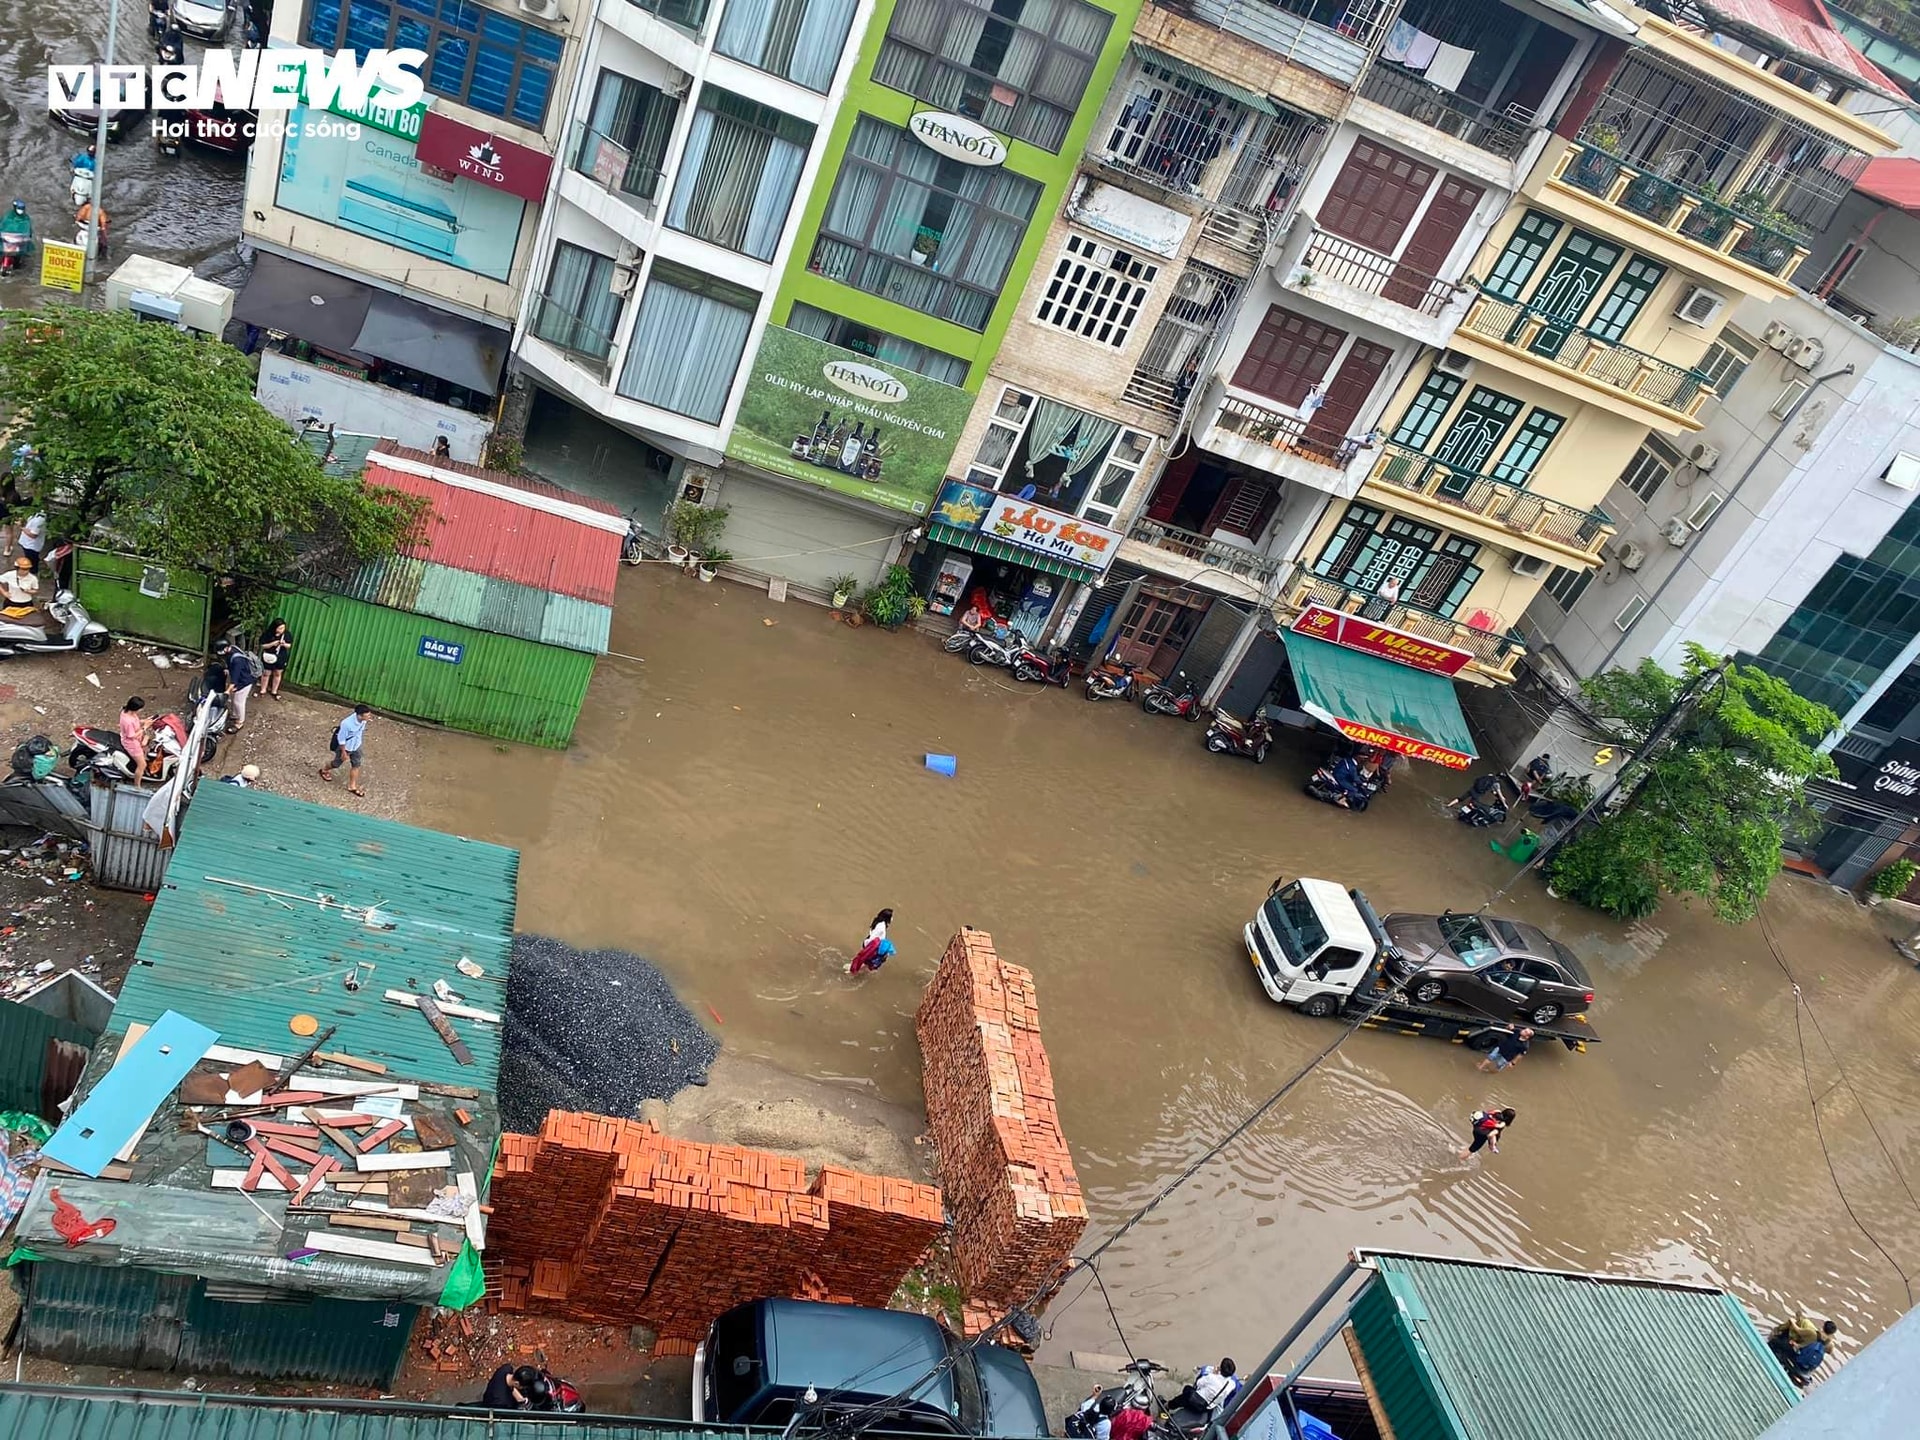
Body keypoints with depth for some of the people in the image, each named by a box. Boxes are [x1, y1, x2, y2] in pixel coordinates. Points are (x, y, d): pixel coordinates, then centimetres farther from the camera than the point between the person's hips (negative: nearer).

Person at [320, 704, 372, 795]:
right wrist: (344, 752, -16)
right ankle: (324, 770, 53)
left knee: (356, 765, 15)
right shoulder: (347, 723, -41)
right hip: (345, 747, -5)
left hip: (356, 746, 5)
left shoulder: (363, 720, -22)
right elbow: (341, 739, -26)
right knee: (337, 764, 21)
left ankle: (352, 786, 33)